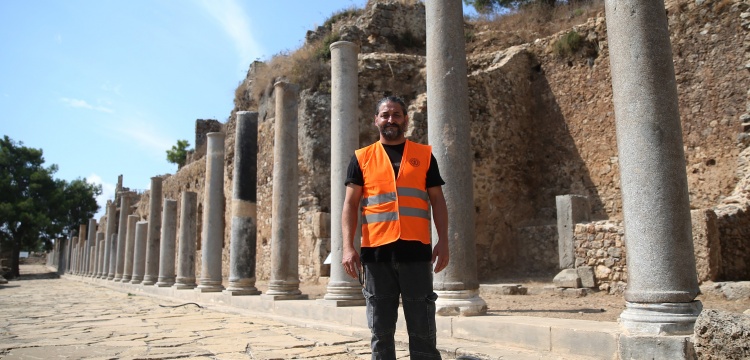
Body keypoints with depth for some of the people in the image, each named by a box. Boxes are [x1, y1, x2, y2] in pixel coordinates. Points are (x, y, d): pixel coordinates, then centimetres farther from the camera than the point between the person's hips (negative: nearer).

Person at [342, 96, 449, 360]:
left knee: (423, 331, 5)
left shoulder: (424, 155, 10)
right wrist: (348, 246, -9)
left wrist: (443, 241, -3)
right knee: (381, 331, 8)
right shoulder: (362, 158, 9)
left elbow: (437, 201, 9)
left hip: (416, 250, 0)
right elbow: (350, 204, 3)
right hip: (376, 252, 0)